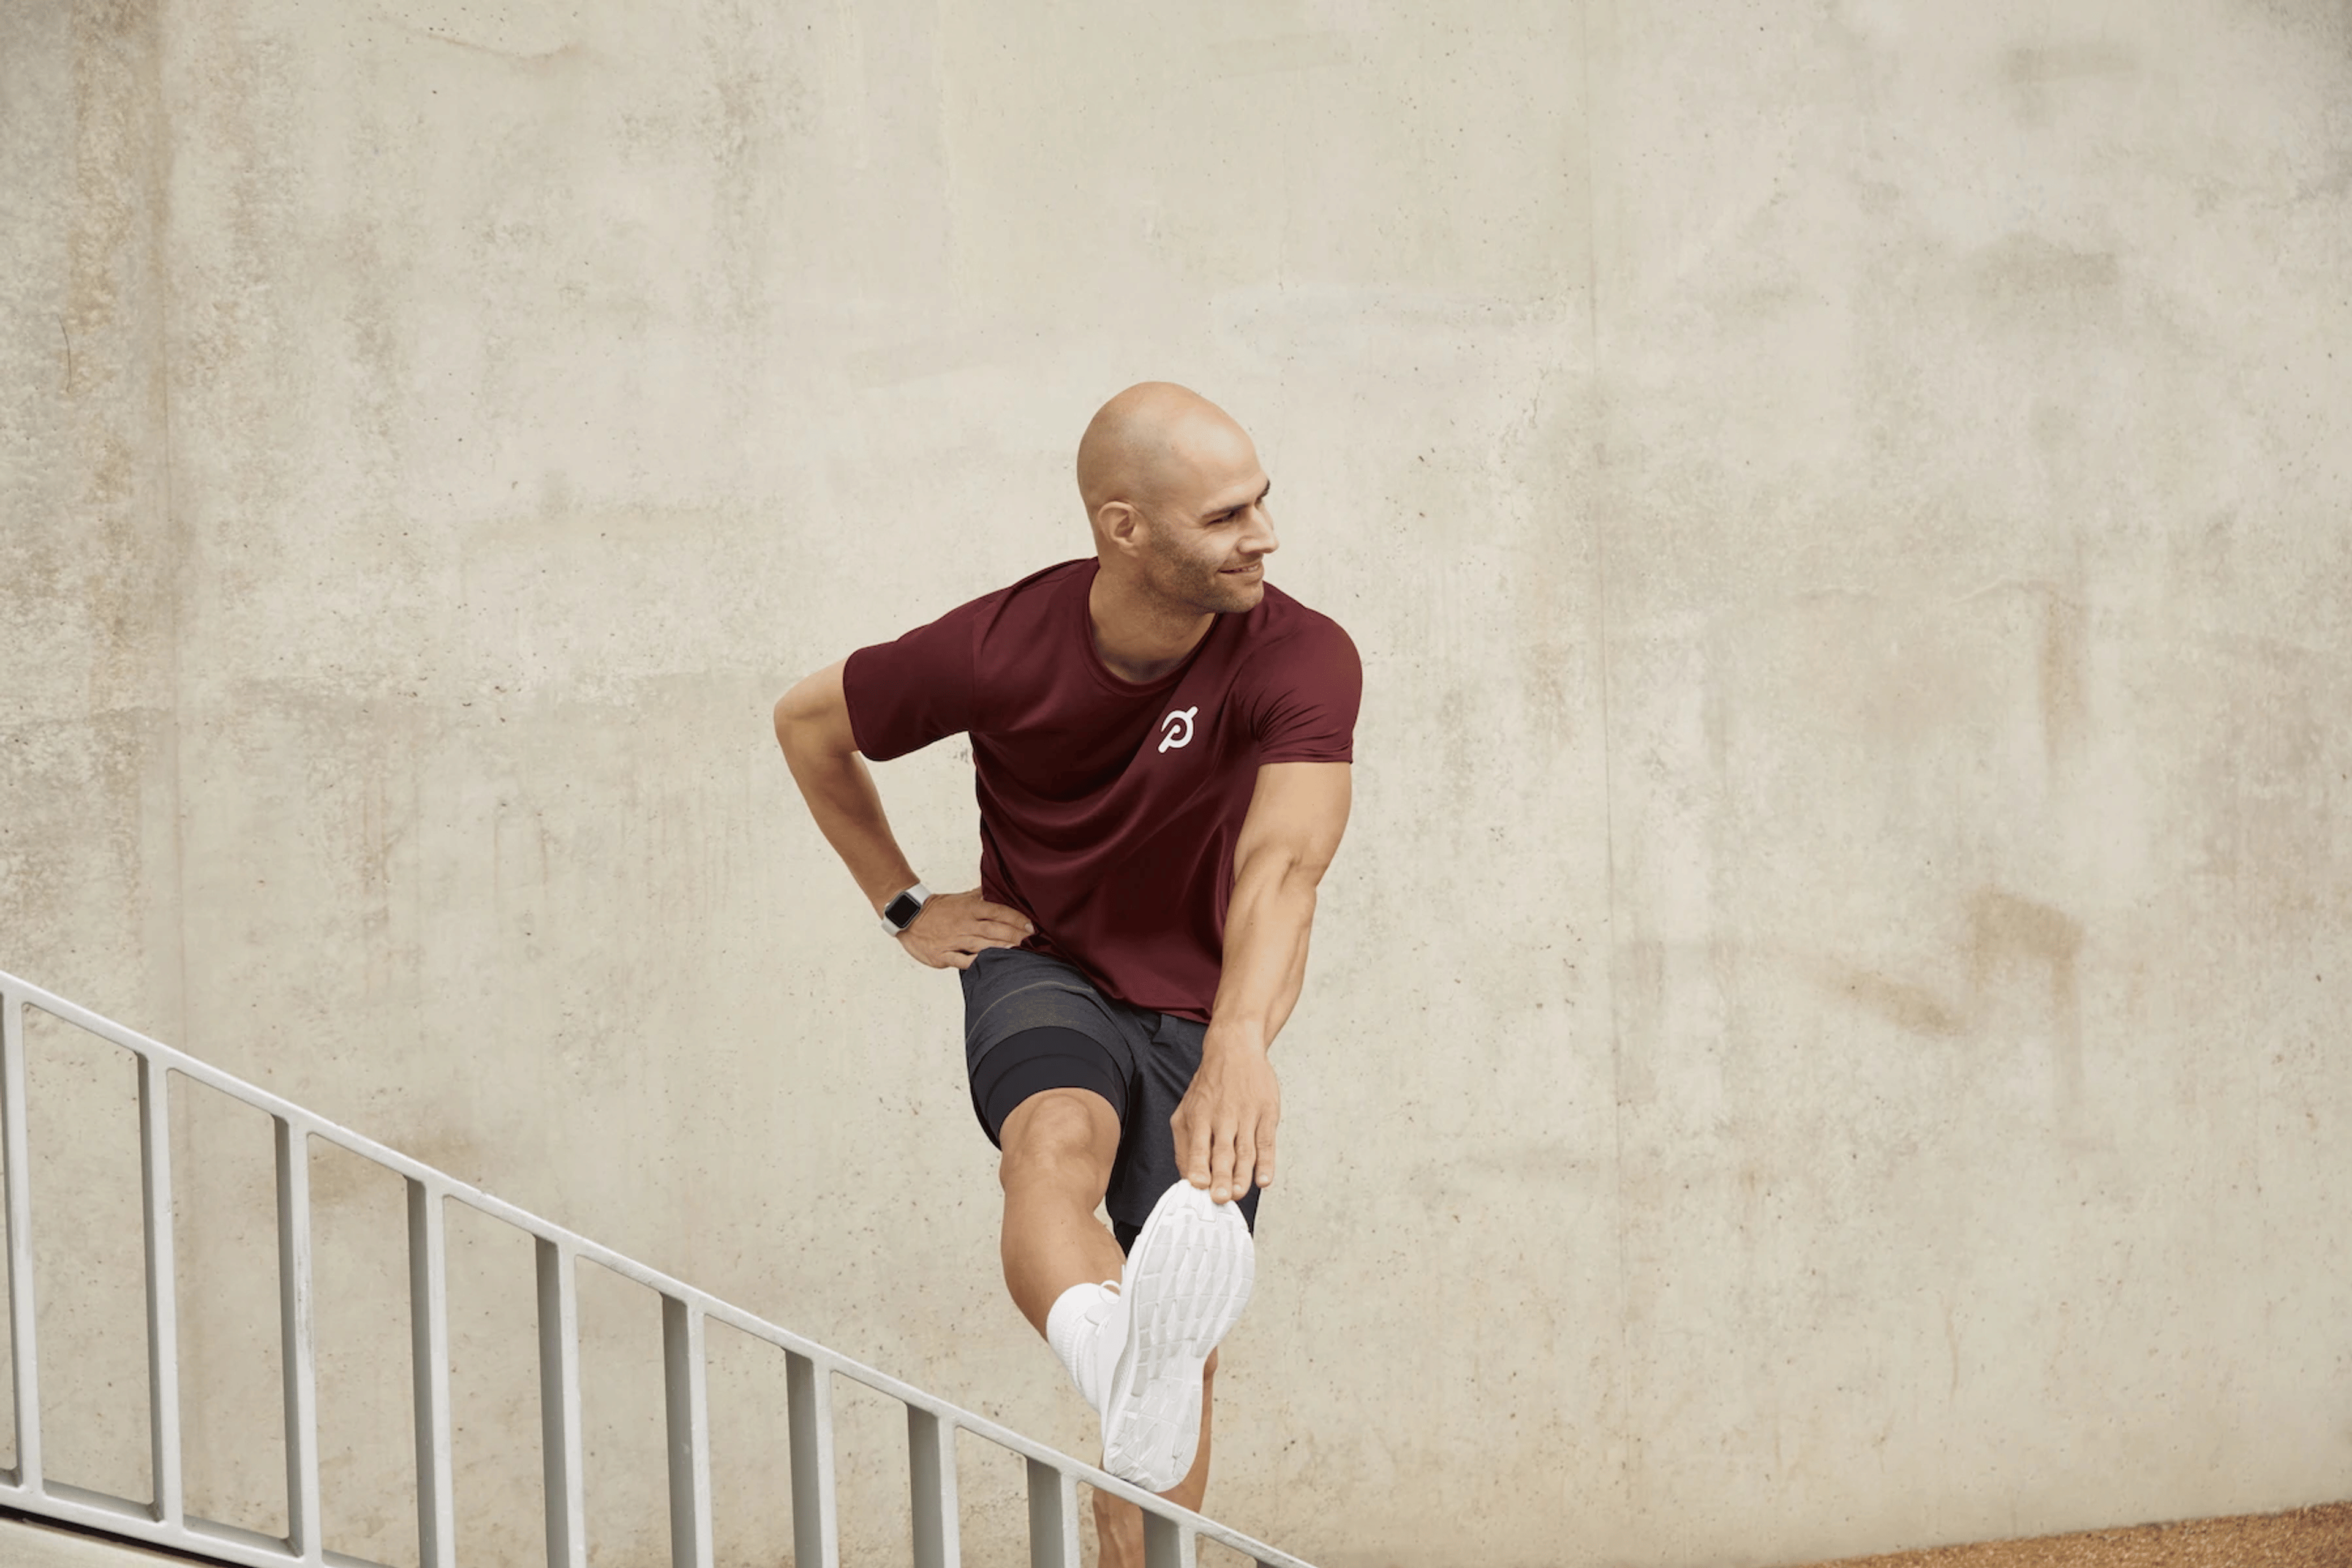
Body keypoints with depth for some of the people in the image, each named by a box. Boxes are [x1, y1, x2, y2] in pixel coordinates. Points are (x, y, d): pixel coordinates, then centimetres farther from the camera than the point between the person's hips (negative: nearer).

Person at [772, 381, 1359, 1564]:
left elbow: (1283, 861, -37)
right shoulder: (1003, 648, -16)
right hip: (1042, 973, -2)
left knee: (1188, 1349, -6)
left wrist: (1240, 1045, -54)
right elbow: (810, 724, 4)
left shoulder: (1302, 659, -20)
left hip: (1200, 1013, 2)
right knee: (1061, 1132, -37)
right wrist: (904, 908, 3)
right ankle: (1125, 1371, -69)